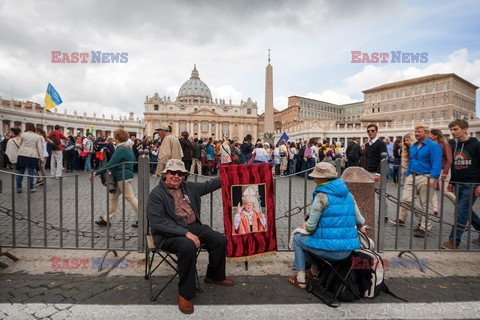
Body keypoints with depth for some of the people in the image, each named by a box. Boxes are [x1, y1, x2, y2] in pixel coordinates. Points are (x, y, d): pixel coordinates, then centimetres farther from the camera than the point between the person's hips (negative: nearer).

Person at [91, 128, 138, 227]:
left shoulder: (121, 150, -19)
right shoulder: (128, 148, 11)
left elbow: (110, 165, -22)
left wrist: (96, 173, -15)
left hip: (123, 178, -10)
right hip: (127, 175, 10)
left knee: (131, 198, -2)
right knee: (113, 197, 16)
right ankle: (107, 219, 26)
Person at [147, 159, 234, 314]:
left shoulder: (189, 187, 9)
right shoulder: (156, 194, -10)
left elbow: (208, 185, 21)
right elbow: (159, 222, -20)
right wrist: (186, 233, -28)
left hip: (194, 226, 7)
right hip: (169, 233, -6)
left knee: (220, 240, -5)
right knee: (188, 246, -36)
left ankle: (215, 275, 23)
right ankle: (185, 294, -12)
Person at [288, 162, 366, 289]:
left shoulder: (322, 195, -15)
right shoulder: (348, 194, 5)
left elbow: (310, 227, -14)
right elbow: (360, 221, 11)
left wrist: (305, 227, 9)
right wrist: (360, 227, 33)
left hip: (330, 250, -7)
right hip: (348, 250, 7)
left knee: (298, 238, 18)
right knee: (318, 234, 34)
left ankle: (300, 279, 22)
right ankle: (314, 272, 45)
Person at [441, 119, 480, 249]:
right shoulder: (455, 146, 11)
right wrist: (452, 182, 17)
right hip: (459, 185, 7)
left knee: (462, 211, -8)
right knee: (466, 211, 14)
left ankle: (454, 240, -2)